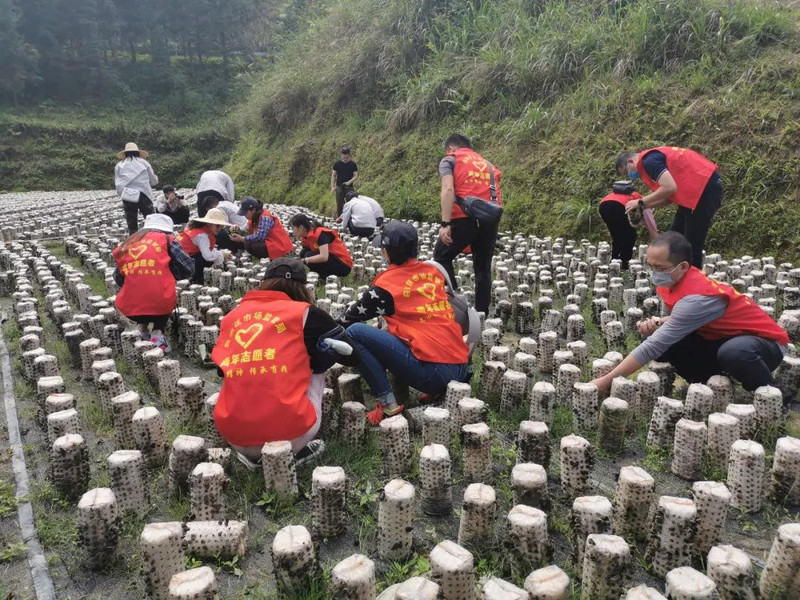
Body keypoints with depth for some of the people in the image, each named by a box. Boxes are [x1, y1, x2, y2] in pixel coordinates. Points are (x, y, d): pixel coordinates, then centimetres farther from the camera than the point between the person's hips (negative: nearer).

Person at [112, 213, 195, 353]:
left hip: (130, 308, 3)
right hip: (161, 305, -3)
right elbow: (188, 268, 4)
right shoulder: (167, 239, 7)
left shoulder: (127, 244, 16)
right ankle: (157, 334, 11)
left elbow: (118, 278, 18)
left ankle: (142, 327, 18)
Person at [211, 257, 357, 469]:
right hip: (289, 432, -4)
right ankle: (294, 451, 11)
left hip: (232, 434, 4)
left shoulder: (232, 316, 12)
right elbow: (352, 355, 15)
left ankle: (253, 454, 14)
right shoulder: (305, 313, 2)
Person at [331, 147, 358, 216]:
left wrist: (349, 182, -20)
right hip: (339, 187, 0)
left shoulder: (353, 164, 0)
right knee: (339, 205, 2)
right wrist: (333, 187, -6)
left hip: (349, 187, 0)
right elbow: (333, 175, 3)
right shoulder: (337, 164, 2)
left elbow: (356, 176, -2)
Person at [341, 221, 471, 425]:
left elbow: (353, 317, 10)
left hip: (433, 371, -7)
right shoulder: (433, 271, 13)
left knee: (354, 332, -3)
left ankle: (387, 403, -6)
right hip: (461, 367, 7)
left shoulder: (387, 284, -3)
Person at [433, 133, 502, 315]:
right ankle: (482, 315, 16)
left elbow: (448, 189, -8)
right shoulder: (487, 164, 27)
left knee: (441, 257, 14)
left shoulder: (449, 160, 10)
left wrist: (445, 224, -14)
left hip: (465, 218, -5)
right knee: (483, 267, 14)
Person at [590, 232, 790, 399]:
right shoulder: (682, 279, -9)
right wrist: (658, 323, -15)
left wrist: (605, 381, -32)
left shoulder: (695, 297, -34)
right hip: (724, 339, 7)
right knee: (666, 342, -15)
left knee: (733, 352, -42)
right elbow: (686, 319, 8)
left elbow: (653, 347, -36)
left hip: (766, 341, -7)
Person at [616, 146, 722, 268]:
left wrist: (641, 202, -14)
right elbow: (669, 196, 15)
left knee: (692, 245, -6)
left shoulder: (648, 161, -14)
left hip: (706, 188, -10)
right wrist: (643, 207, 8)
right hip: (697, 189, 10)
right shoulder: (652, 157, 17)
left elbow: (670, 188, -25)